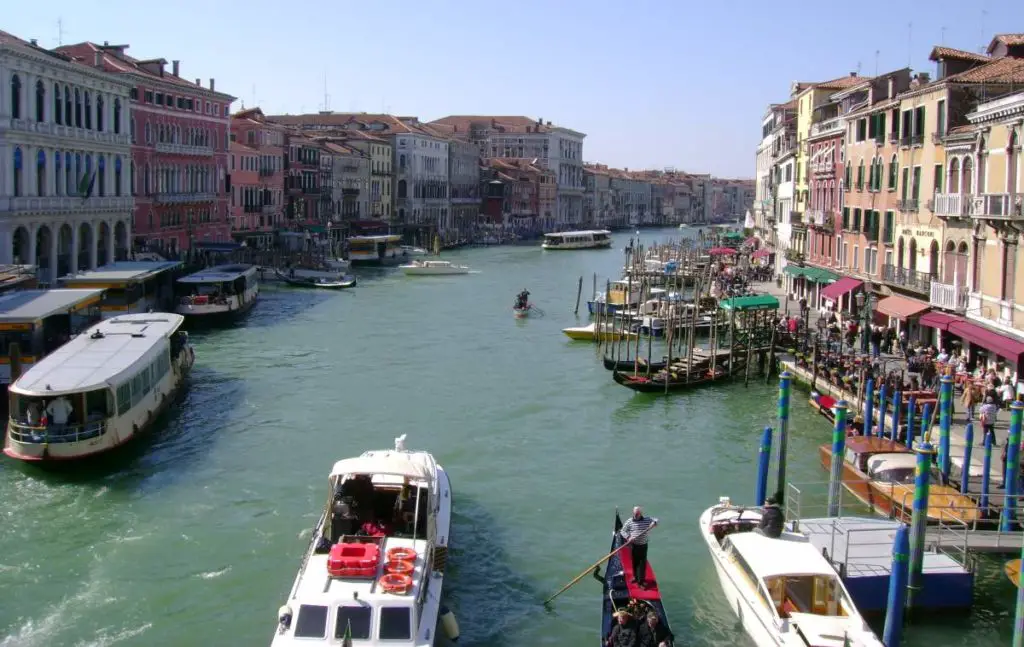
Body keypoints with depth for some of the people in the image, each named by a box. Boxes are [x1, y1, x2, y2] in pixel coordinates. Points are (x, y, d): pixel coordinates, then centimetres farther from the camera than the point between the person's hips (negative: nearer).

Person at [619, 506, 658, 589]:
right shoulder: (629, 522, -4)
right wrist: (628, 537, -18)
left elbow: (656, 520, 8)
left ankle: (641, 581, 2)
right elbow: (623, 531, 0)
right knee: (634, 562, 12)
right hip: (633, 545, 0)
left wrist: (654, 523, -17)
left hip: (643, 545, 0)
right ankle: (636, 577, 33)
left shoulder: (647, 520, -1)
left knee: (642, 563, -2)